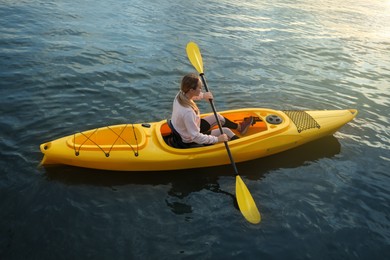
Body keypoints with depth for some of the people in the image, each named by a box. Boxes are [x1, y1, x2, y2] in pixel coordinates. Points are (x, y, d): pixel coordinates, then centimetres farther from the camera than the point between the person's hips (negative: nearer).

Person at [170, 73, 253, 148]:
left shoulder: (180, 95, -15)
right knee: (226, 131, 1)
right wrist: (217, 139, -25)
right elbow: (196, 138, -34)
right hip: (192, 142, -8)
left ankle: (239, 127, 41)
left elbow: (192, 95, 11)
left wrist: (203, 95, -8)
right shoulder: (187, 112, -40)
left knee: (217, 117, 17)